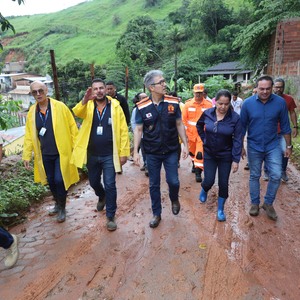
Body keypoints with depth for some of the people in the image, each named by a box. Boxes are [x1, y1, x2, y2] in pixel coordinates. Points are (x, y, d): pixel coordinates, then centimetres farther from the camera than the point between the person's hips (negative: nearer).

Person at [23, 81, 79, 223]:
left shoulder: (60, 106, -9)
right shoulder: (32, 111, 2)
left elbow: (72, 127, -7)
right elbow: (29, 135, 7)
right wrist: (27, 155, 5)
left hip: (61, 152, -4)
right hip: (45, 154, 4)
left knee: (59, 180, -6)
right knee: (51, 181, 14)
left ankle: (62, 208, 17)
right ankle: (57, 204, 38)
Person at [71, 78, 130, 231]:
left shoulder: (115, 106, -5)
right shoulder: (88, 106, 0)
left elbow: (123, 130, -6)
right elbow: (77, 112, -23)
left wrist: (124, 152, -9)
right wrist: (85, 100, -43)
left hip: (109, 155, -3)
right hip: (92, 154, 3)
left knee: (110, 185, 0)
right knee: (94, 182, 20)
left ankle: (110, 216, 17)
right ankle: (102, 197, 52)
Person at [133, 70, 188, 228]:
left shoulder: (173, 103, -6)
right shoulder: (142, 107, -8)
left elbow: (179, 125, 3)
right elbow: (139, 129, -3)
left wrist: (185, 145, 1)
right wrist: (135, 151, -7)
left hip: (171, 151, 0)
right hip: (152, 153, 0)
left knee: (173, 181, 2)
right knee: (154, 185, 10)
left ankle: (174, 199, 37)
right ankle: (156, 214, 28)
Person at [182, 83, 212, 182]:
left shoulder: (209, 105, -6)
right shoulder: (188, 104, -3)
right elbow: (184, 119, -1)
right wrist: (184, 132, -3)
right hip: (191, 133, 3)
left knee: (200, 153, -10)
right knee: (192, 151, 21)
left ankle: (198, 172, -3)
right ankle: (194, 164, 47)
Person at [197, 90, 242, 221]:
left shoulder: (235, 118, -16)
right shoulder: (207, 113, -10)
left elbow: (238, 140, -13)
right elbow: (199, 126, 11)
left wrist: (236, 160, -14)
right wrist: (204, 139, 4)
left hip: (226, 156, -1)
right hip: (209, 154, 1)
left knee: (223, 183, 7)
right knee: (209, 181, 2)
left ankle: (220, 209, 26)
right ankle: (204, 190, 40)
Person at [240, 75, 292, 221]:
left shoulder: (280, 102, -9)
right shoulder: (248, 103, -10)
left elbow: (285, 126, 0)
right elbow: (242, 126, -2)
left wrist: (288, 146, 4)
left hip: (273, 146, 1)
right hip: (254, 146, 0)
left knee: (276, 176, -3)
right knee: (254, 176, 11)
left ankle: (268, 203, 19)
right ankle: (255, 203, 29)